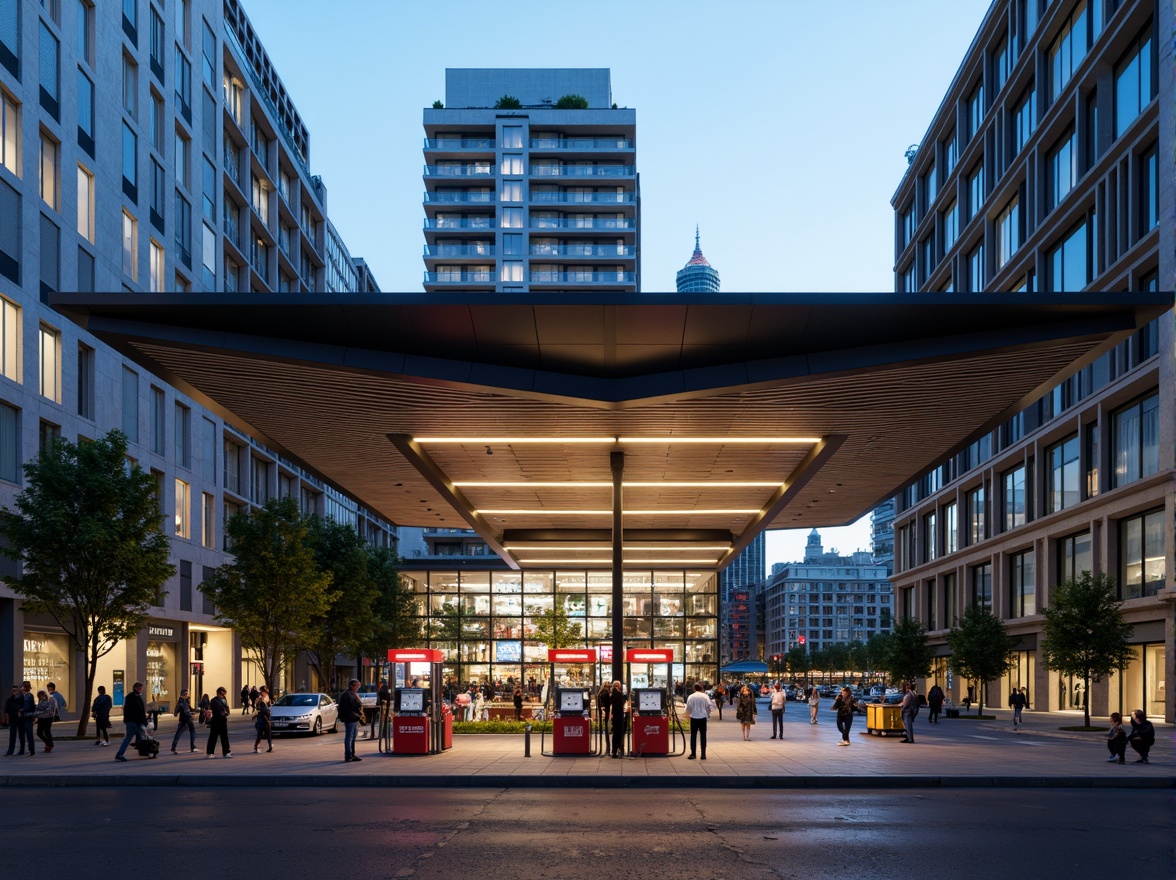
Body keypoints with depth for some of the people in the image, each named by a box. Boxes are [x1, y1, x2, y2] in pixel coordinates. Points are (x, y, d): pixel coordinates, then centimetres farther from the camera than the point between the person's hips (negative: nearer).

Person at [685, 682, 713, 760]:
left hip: (693, 718, 0)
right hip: (703, 717, 0)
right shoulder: (705, 696, -4)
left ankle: (693, 754, 3)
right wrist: (708, 714, 15)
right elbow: (709, 706, -2)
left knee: (693, 736, 6)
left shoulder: (691, 697, -5)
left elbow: (688, 708, -4)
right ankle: (703, 754, 3)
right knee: (703, 736, 6)